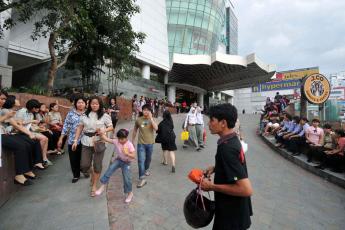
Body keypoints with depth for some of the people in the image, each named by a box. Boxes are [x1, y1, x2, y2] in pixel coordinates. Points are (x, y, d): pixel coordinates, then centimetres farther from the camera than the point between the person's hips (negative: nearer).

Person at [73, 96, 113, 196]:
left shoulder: (104, 116, -5)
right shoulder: (85, 115, 4)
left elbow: (111, 127, 1)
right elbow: (80, 128, 9)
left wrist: (103, 130, -19)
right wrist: (75, 141, 5)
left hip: (99, 143, -2)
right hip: (86, 142, 3)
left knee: (97, 166, 7)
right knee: (84, 165, 4)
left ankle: (94, 186, 27)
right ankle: (89, 172, 41)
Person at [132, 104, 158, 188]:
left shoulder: (152, 120, -5)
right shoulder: (138, 120, -5)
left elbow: (156, 128, -23)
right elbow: (135, 131, 7)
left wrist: (151, 118, -26)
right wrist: (132, 141, 11)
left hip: (150, 143, 1)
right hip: (141, 143, -1)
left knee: (148, 159, 20)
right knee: (141, 160, -8)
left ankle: (146, 169, 48)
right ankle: (142, 178, -1)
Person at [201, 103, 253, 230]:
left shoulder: (227, 148, -31)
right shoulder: (232, 140, -2)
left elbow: (246, 189, -32)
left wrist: (212, 186, -24)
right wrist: (215, 168, 2)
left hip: (232, 215, -8)